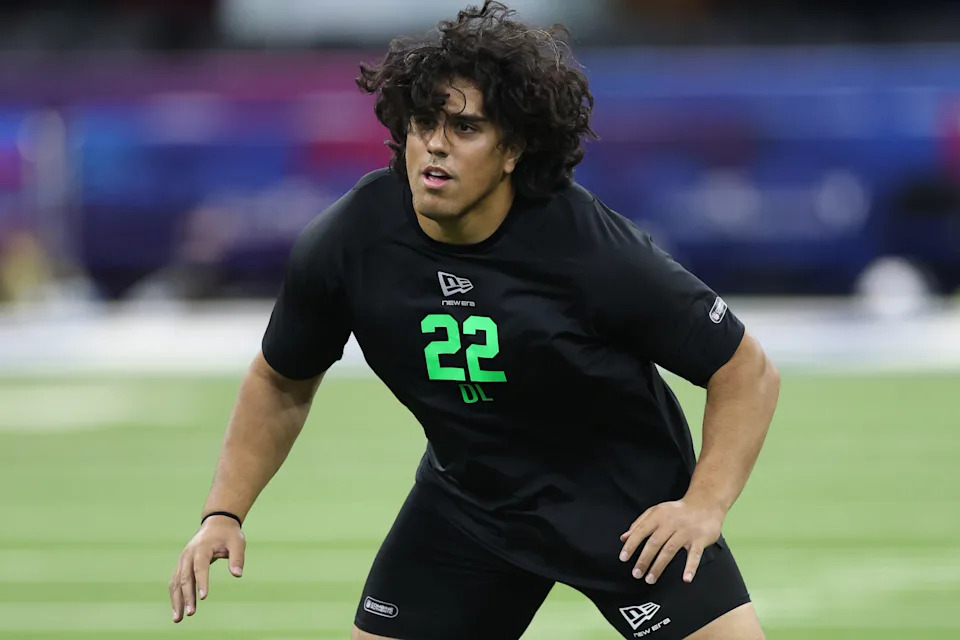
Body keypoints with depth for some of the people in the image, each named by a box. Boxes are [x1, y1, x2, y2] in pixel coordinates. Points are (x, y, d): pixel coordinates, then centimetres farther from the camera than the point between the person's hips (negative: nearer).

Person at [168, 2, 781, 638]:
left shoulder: (596, 250, -28)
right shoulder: (345, 246, -17)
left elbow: (747, 370, -18)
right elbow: (281, 382, 3)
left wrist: (705, 505, -28)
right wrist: (223, 513, -5)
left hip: (630, 506, -3)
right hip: (466, 502, 3)